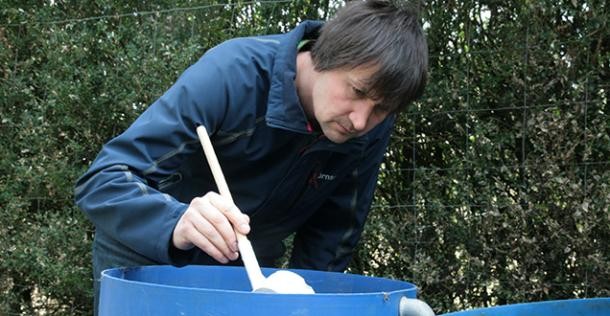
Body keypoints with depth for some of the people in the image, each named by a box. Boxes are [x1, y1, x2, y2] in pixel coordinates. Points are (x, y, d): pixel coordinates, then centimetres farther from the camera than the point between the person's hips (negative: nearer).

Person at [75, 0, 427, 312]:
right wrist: (178, 224, -50)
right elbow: (102, 182, -34)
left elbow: (332, 237, -3)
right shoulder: (231, 76, -30)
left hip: (247, 271, 4)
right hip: (149, 258, -3)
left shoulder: (371, 132, -17)